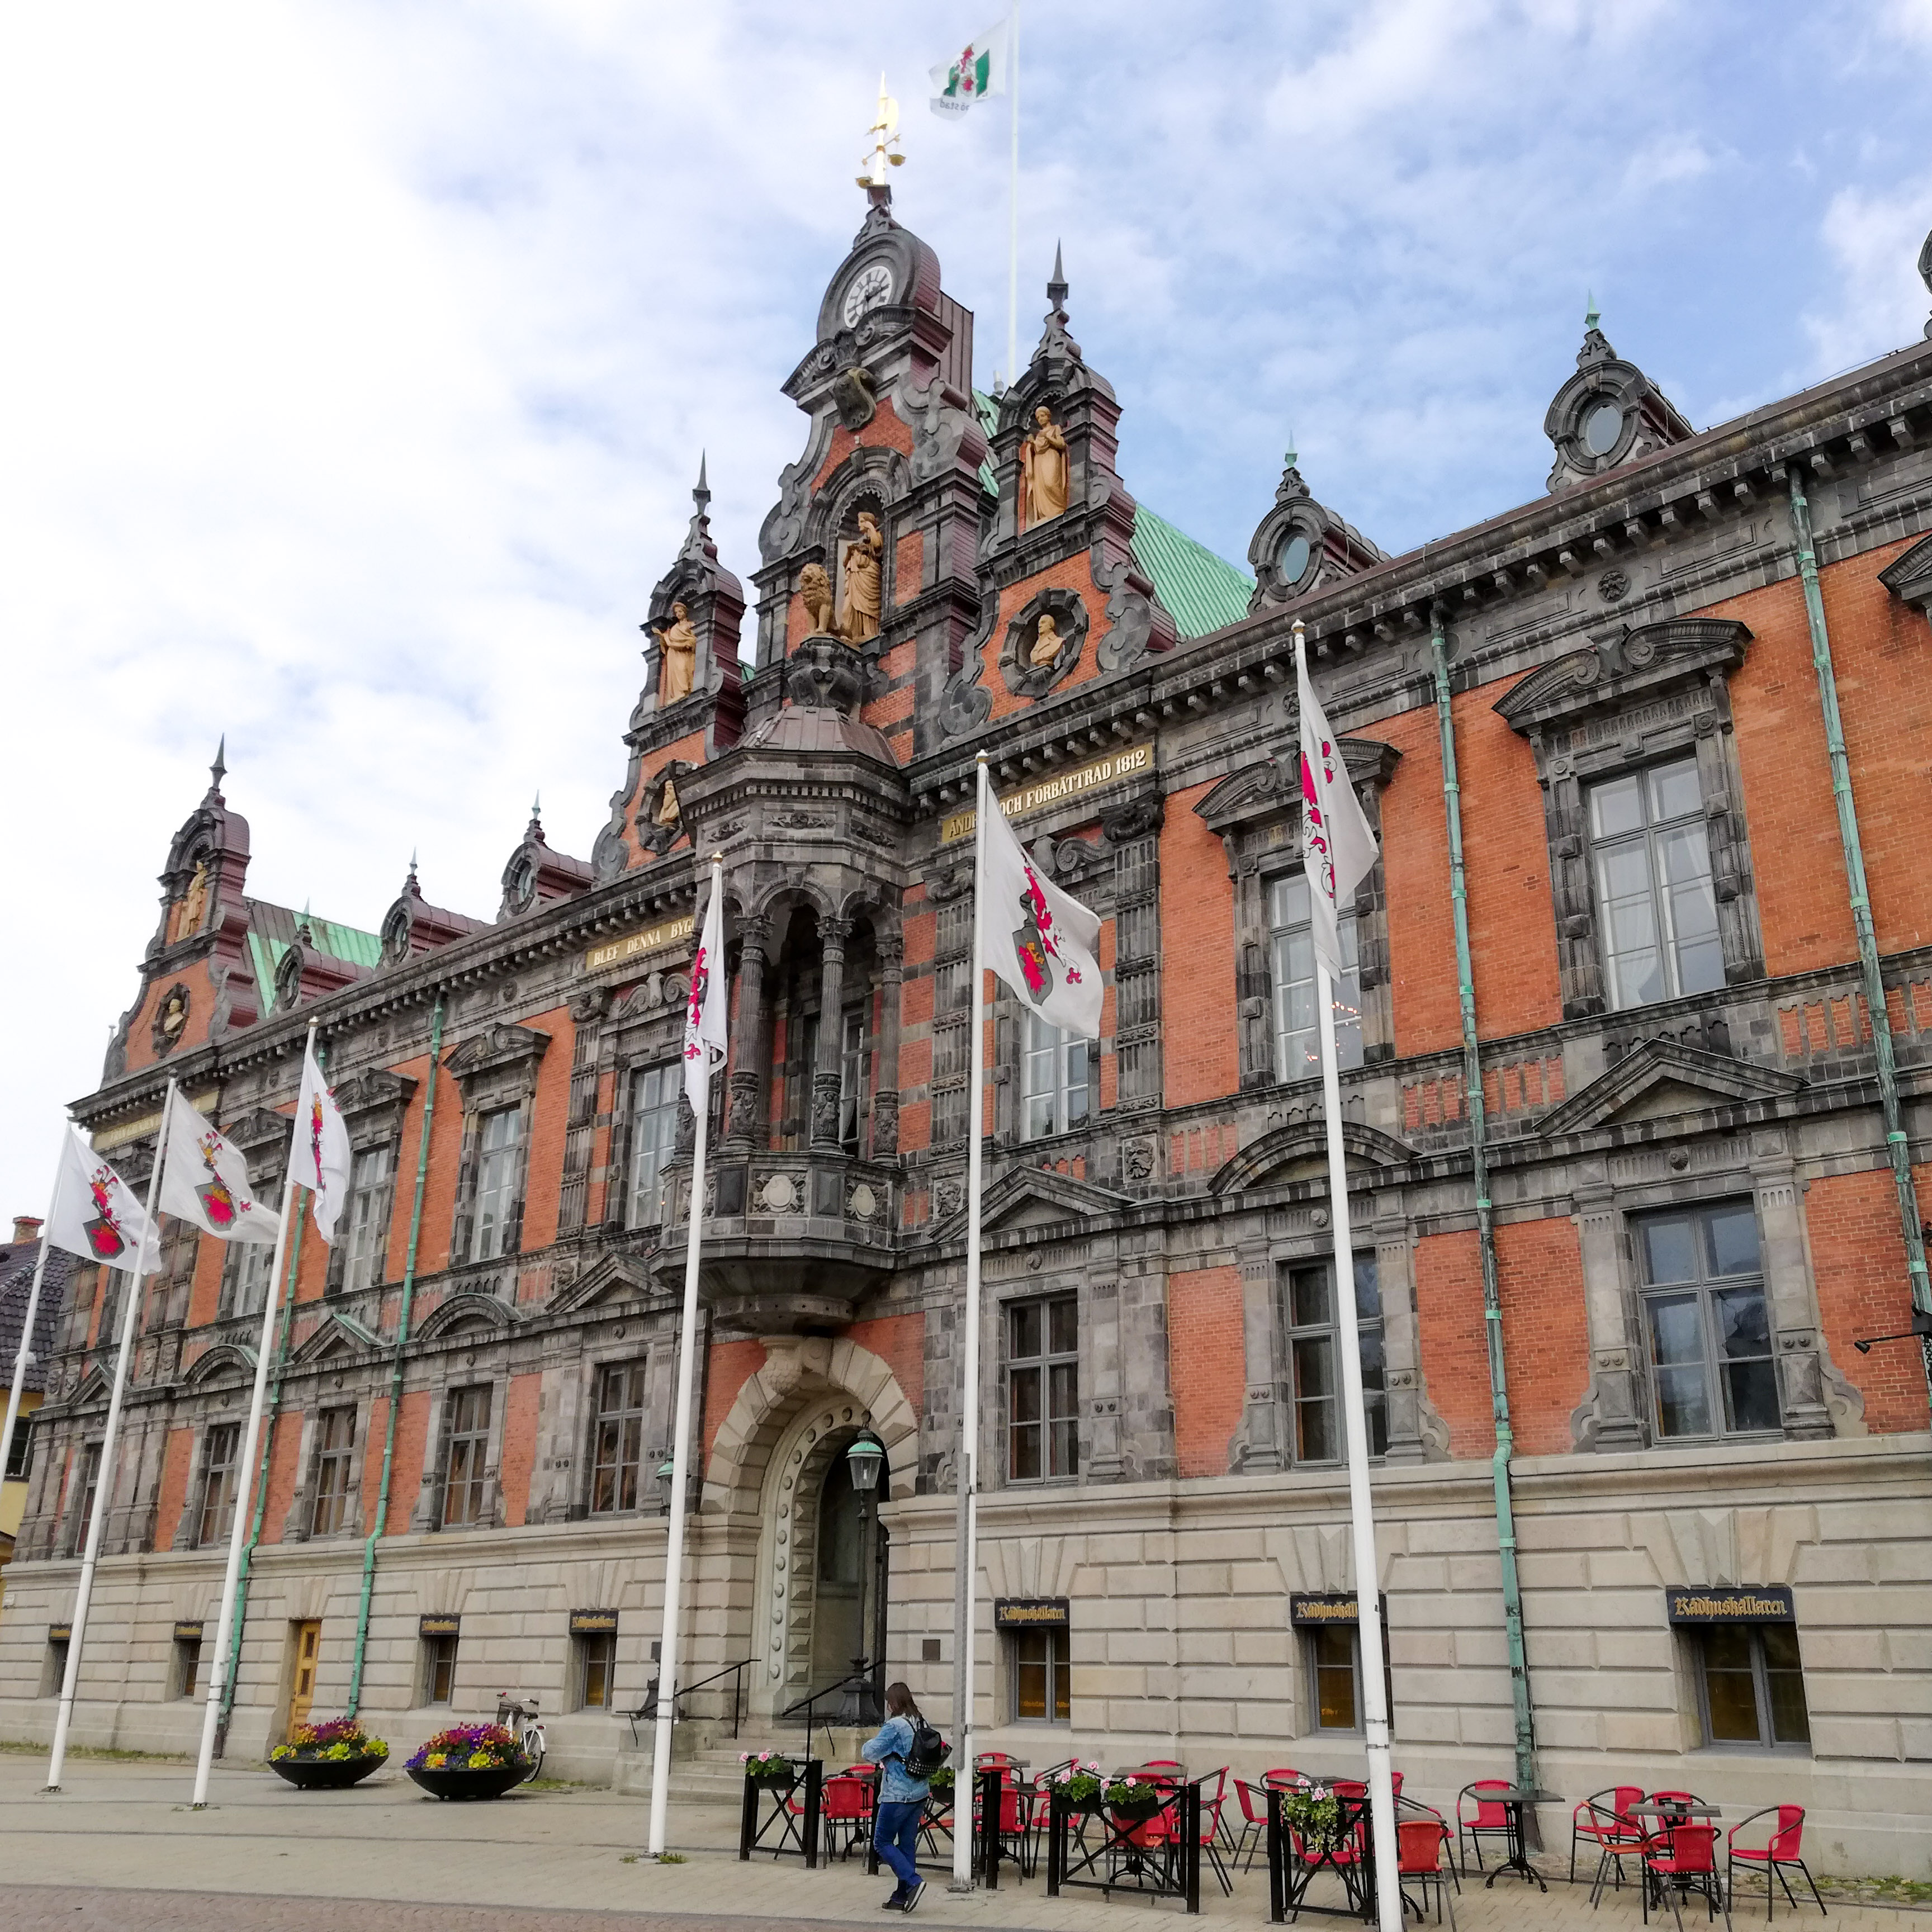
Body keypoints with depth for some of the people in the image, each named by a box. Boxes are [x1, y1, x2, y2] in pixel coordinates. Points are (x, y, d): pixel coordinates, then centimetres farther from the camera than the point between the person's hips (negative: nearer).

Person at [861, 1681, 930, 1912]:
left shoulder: (894, 1726, -15)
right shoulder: (923, 1725, 7)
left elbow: (870, 1753, -15)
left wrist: (867, 1748, 9)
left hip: (897, 1795, -7)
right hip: (920, 1793, 8)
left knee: (882, 1842, 4)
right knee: (907, 1844, 12)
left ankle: (913, 1881, -9)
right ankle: (901, 1898, 15)